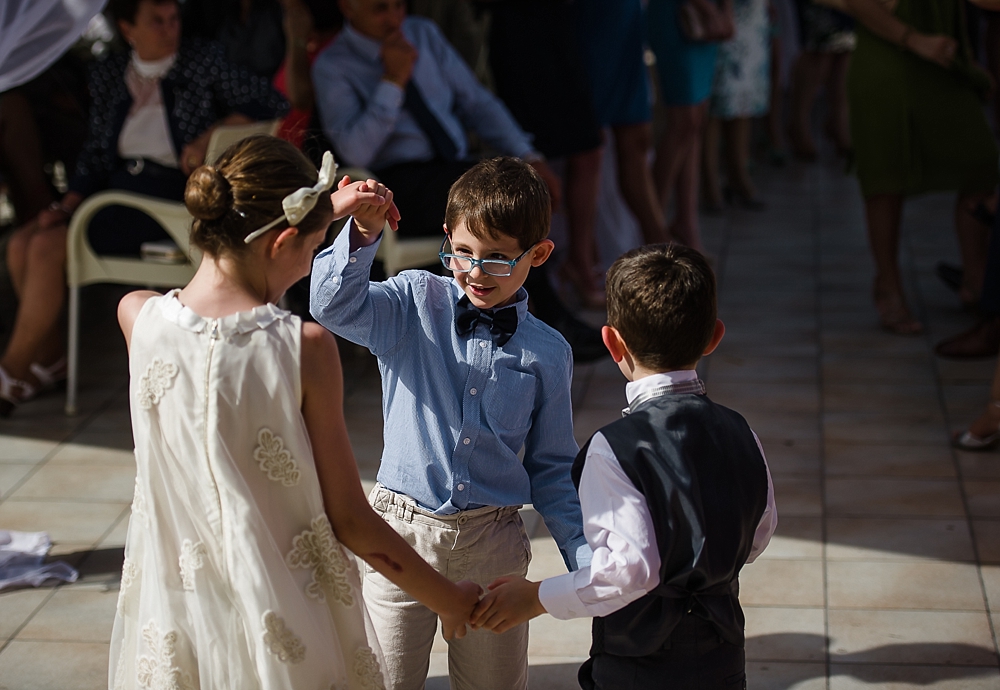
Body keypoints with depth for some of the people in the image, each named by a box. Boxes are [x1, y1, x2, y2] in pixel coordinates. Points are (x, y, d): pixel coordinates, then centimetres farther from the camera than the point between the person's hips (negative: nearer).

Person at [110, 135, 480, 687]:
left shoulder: (138, 318, -9)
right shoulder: (305, 348, -20)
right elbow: (349, 520, -12)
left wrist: (326, 209, 21)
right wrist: (448, 599, 0)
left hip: (172, 622, 4)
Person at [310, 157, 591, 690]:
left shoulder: (546, 353, 2)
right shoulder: (415, 305, 0)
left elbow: (551, 470, 8)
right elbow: (335, 305, -17)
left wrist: (587, 559, 1)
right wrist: (361, 235, -34)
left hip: (492, 545, 1)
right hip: (399, 529, -1)